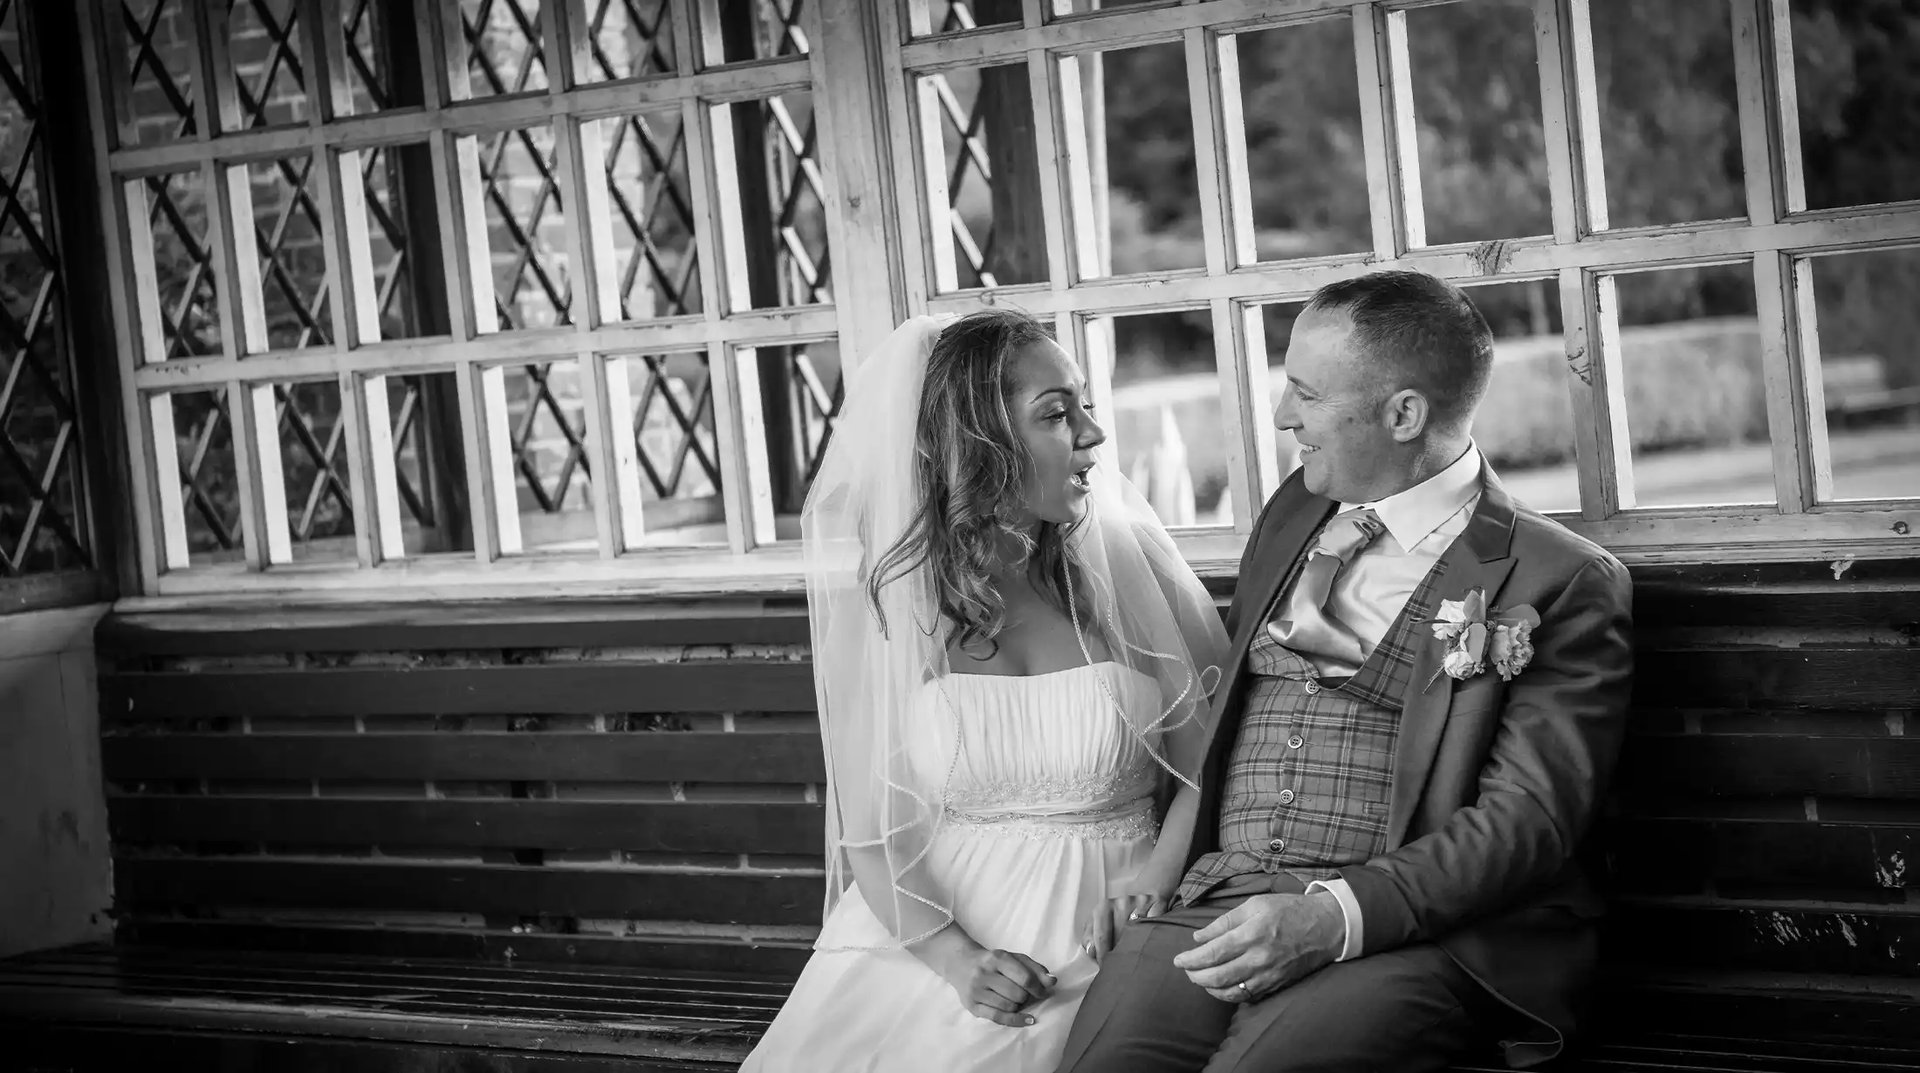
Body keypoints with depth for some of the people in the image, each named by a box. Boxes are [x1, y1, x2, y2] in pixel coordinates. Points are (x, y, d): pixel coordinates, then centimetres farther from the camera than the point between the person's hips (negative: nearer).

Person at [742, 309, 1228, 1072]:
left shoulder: (1125, 562, 4)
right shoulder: (876, 602, 1)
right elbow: (873, 833, 0)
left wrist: (1164, 864, -10)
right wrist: (955, 957, -16)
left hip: (1104, 943, 0)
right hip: (926, 936, 0)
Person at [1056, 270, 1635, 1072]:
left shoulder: (1563, 583, 0)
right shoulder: (1290, 517, 21)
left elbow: (1526, 821, -8)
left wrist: (1336, 918, -20)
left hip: (1410, 932, -5)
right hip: (1214, 907, 5)